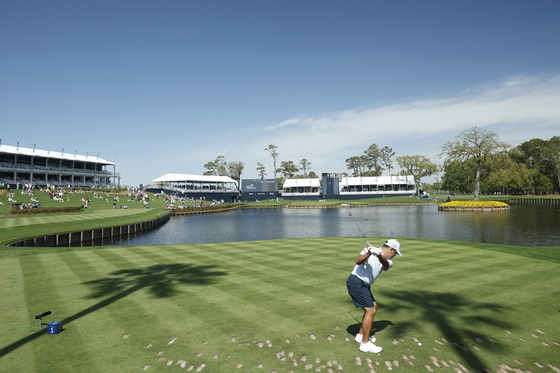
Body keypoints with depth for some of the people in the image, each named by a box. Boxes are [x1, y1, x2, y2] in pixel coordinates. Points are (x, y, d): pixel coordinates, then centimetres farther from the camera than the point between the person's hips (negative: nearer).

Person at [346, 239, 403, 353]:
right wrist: (368, 253, -43)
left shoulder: (388, 262, 8)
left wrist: (379, 255, -39)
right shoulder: (369, 249, -10)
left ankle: (361, 335, 29)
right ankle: (365, 343, -2)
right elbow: (358, 261, -25)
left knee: (373, 307, 17)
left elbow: (385, 264, -18)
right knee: (370, 310, -10)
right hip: (356, 282, -9)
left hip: (364, 285, 9)